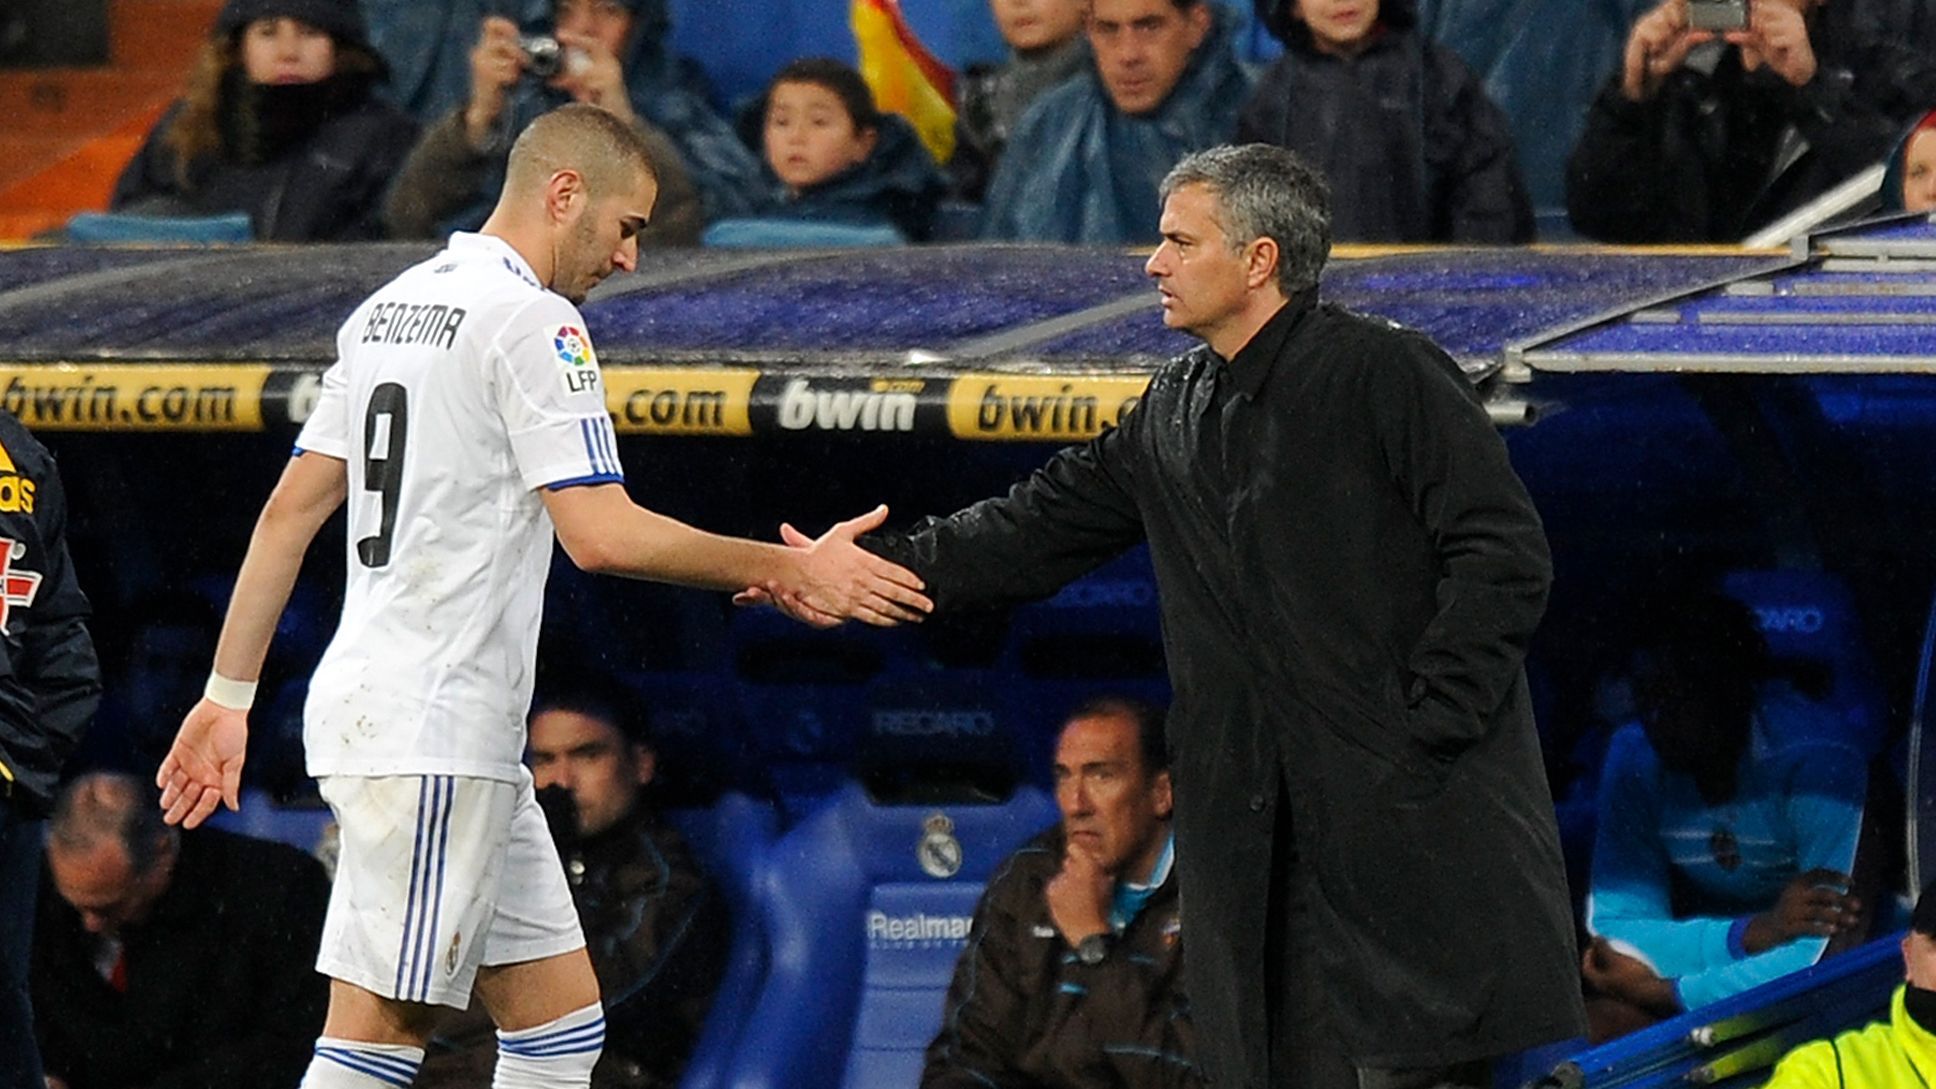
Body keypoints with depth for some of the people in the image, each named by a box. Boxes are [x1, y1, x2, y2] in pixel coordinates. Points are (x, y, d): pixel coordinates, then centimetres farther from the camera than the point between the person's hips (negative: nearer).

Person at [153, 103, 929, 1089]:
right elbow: (602, 535, -18)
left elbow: (291, 510, 16)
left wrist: (228, 697, 18)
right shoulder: (530, 318, -11)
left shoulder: (389, 308, 16)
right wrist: (793, 571, -11)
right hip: (431, 733, -10)